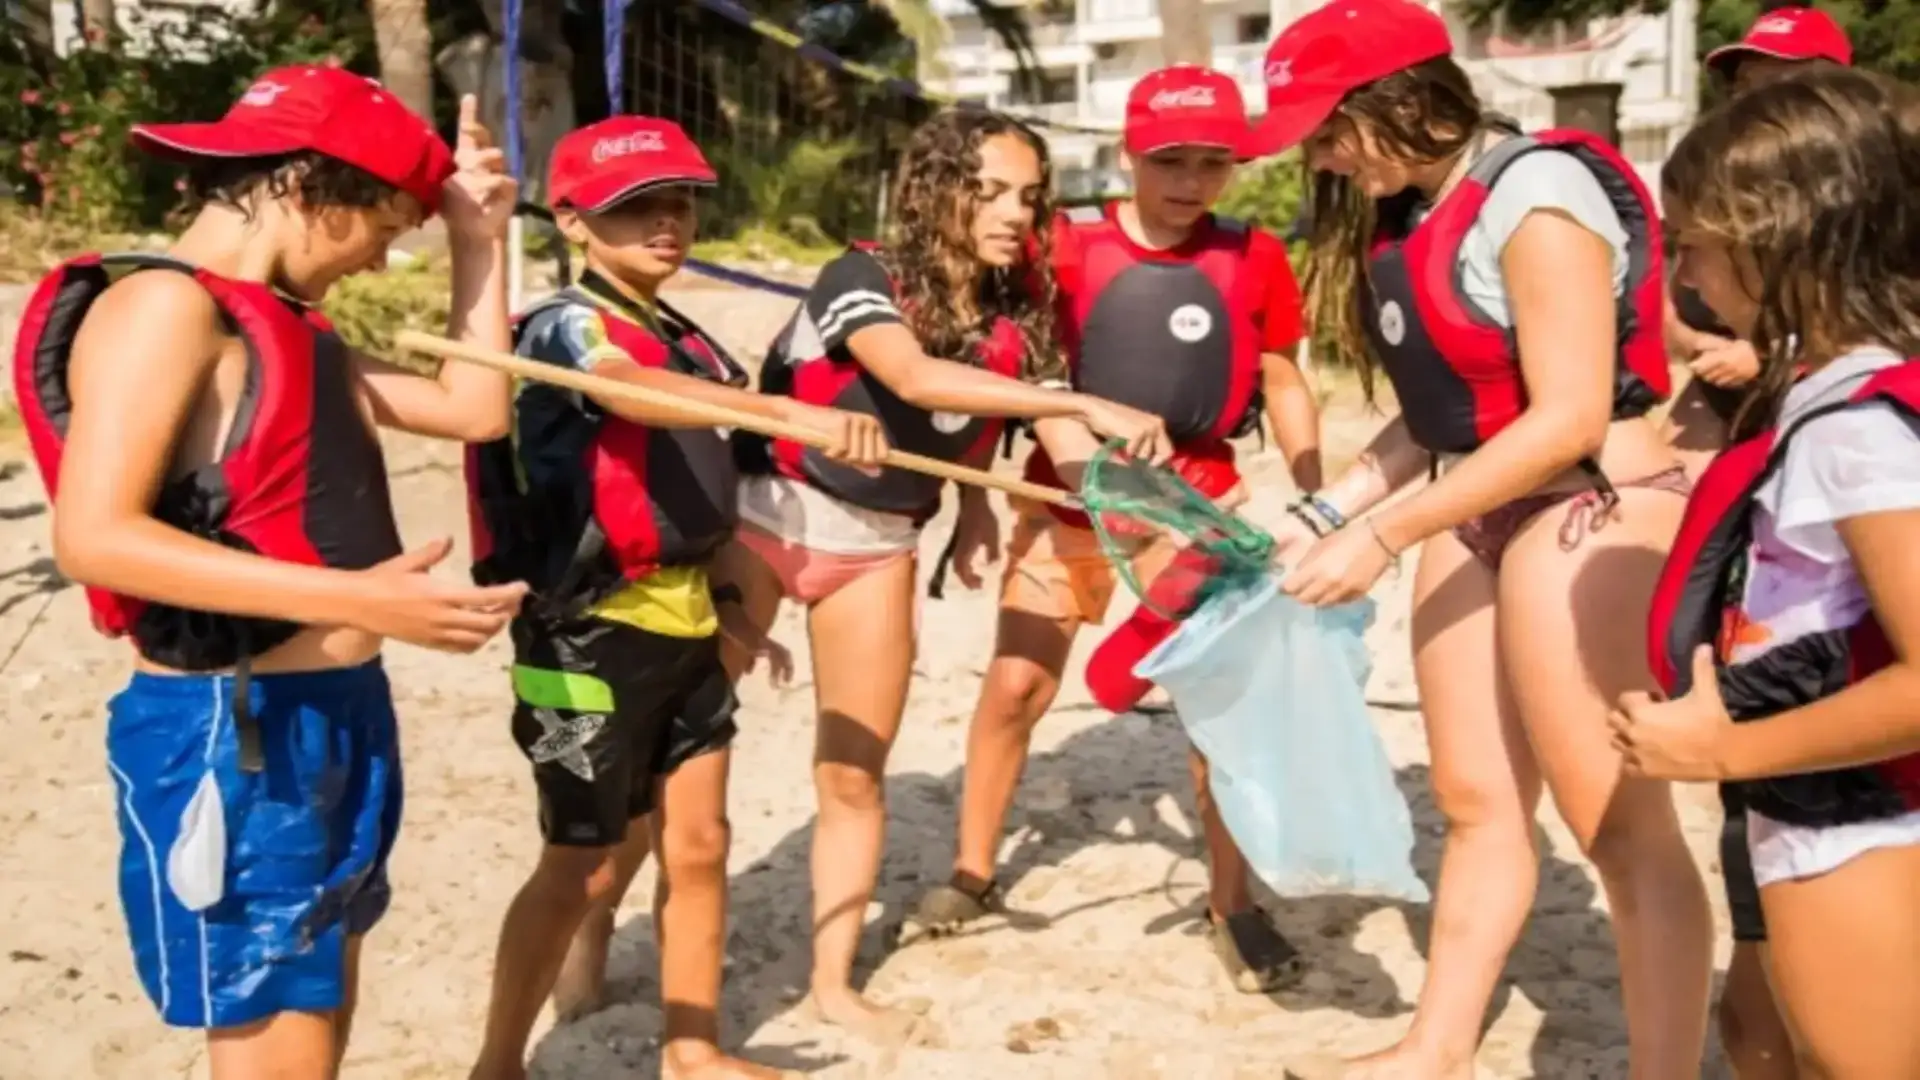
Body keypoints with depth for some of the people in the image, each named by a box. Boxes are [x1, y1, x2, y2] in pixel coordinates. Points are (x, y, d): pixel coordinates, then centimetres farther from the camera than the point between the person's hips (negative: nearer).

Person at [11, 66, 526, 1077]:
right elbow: (92, 535, -26)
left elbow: (473, 409, 14)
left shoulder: (285, 323, 13)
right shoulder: (164, 307, -16)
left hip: (334, 716, 10)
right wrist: (354, 599, -32)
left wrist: (477, 240, 10)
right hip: (232, 733, -10)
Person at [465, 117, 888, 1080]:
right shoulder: (565, 327, -14)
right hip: (591, 633, -7)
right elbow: (640, 394, -37)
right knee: (583, 863, 2)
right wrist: (796, 413, -51)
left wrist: (730, 610, 18)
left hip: (684, 629, 7)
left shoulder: (689, 342, 12)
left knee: (695, 846, 11)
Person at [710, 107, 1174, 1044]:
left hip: (877, 548, 4)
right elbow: (915, 379, -37)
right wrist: (1089, 405, -43)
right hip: (766, 517, -4)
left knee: (854, 775, 8)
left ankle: (833, 983, 22)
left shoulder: (1015, 318, -3)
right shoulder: (861, 278, -18)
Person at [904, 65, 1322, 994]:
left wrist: (1316, 501, 0)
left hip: (1194, 499, 0)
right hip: (1070, 496, 0)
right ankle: (973, 872, 24)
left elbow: (1283, 385, 6)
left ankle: (1232, 905, 14)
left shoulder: (1254, 258, -3)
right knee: (1015, 685, 4)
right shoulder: (1069, 247, -6)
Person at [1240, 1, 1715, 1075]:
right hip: (1476, 518, 9)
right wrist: (1327, 511, 0)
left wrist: (1383, 537, -19)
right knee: (1477, 800, 15)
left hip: (1587, 516, -9)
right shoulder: (1411, 213, 10)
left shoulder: (1536, 194, -16)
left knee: (1623, 825, -3)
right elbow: (1441, 406, 9)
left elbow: (1570, 418, -20)